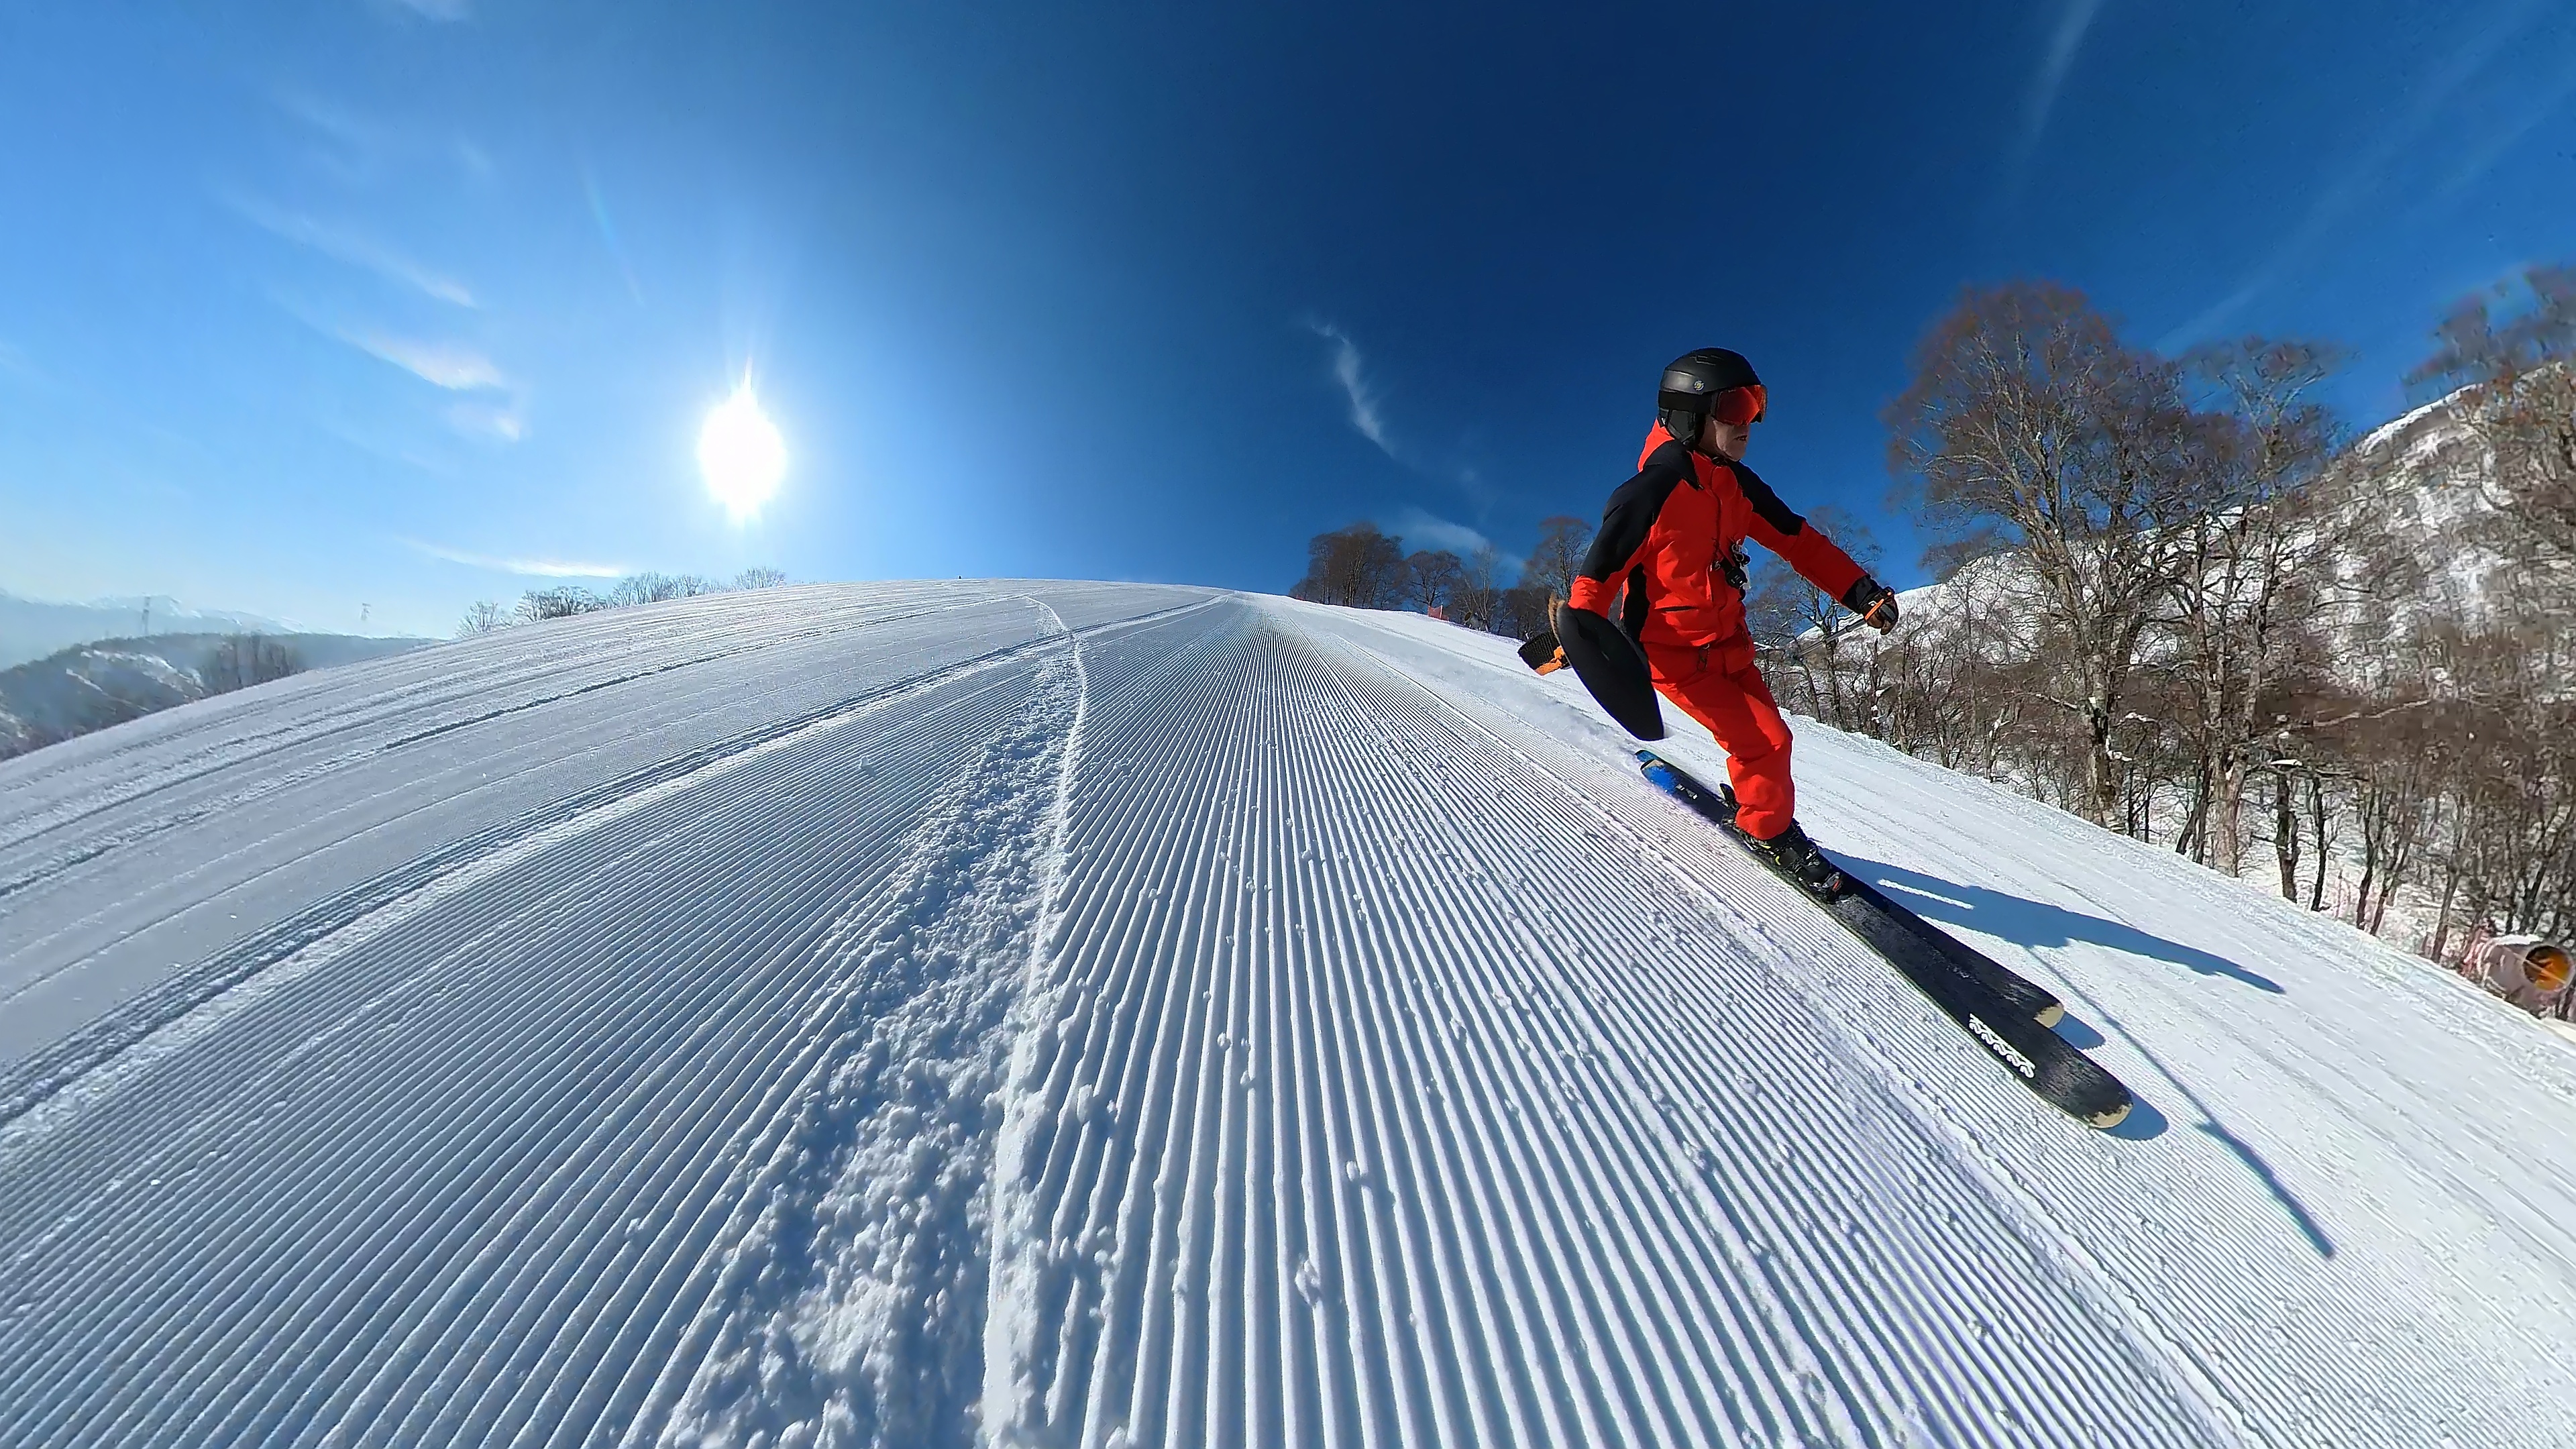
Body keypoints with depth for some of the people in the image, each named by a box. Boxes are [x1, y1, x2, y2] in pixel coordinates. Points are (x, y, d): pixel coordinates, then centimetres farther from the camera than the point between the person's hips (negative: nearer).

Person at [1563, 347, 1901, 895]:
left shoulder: (1737, 483, 3)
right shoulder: (1650, 492, -21)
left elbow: (1797, 540, 8)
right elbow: (1599, 569, -18)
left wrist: (1859, 589, 1)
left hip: (1729, 644, 8)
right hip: (1674, 655, -8)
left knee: (1765, 737, 14)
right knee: (1765, 741, -9)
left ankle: (1751, 806, 39)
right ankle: (1771, 833, 16)